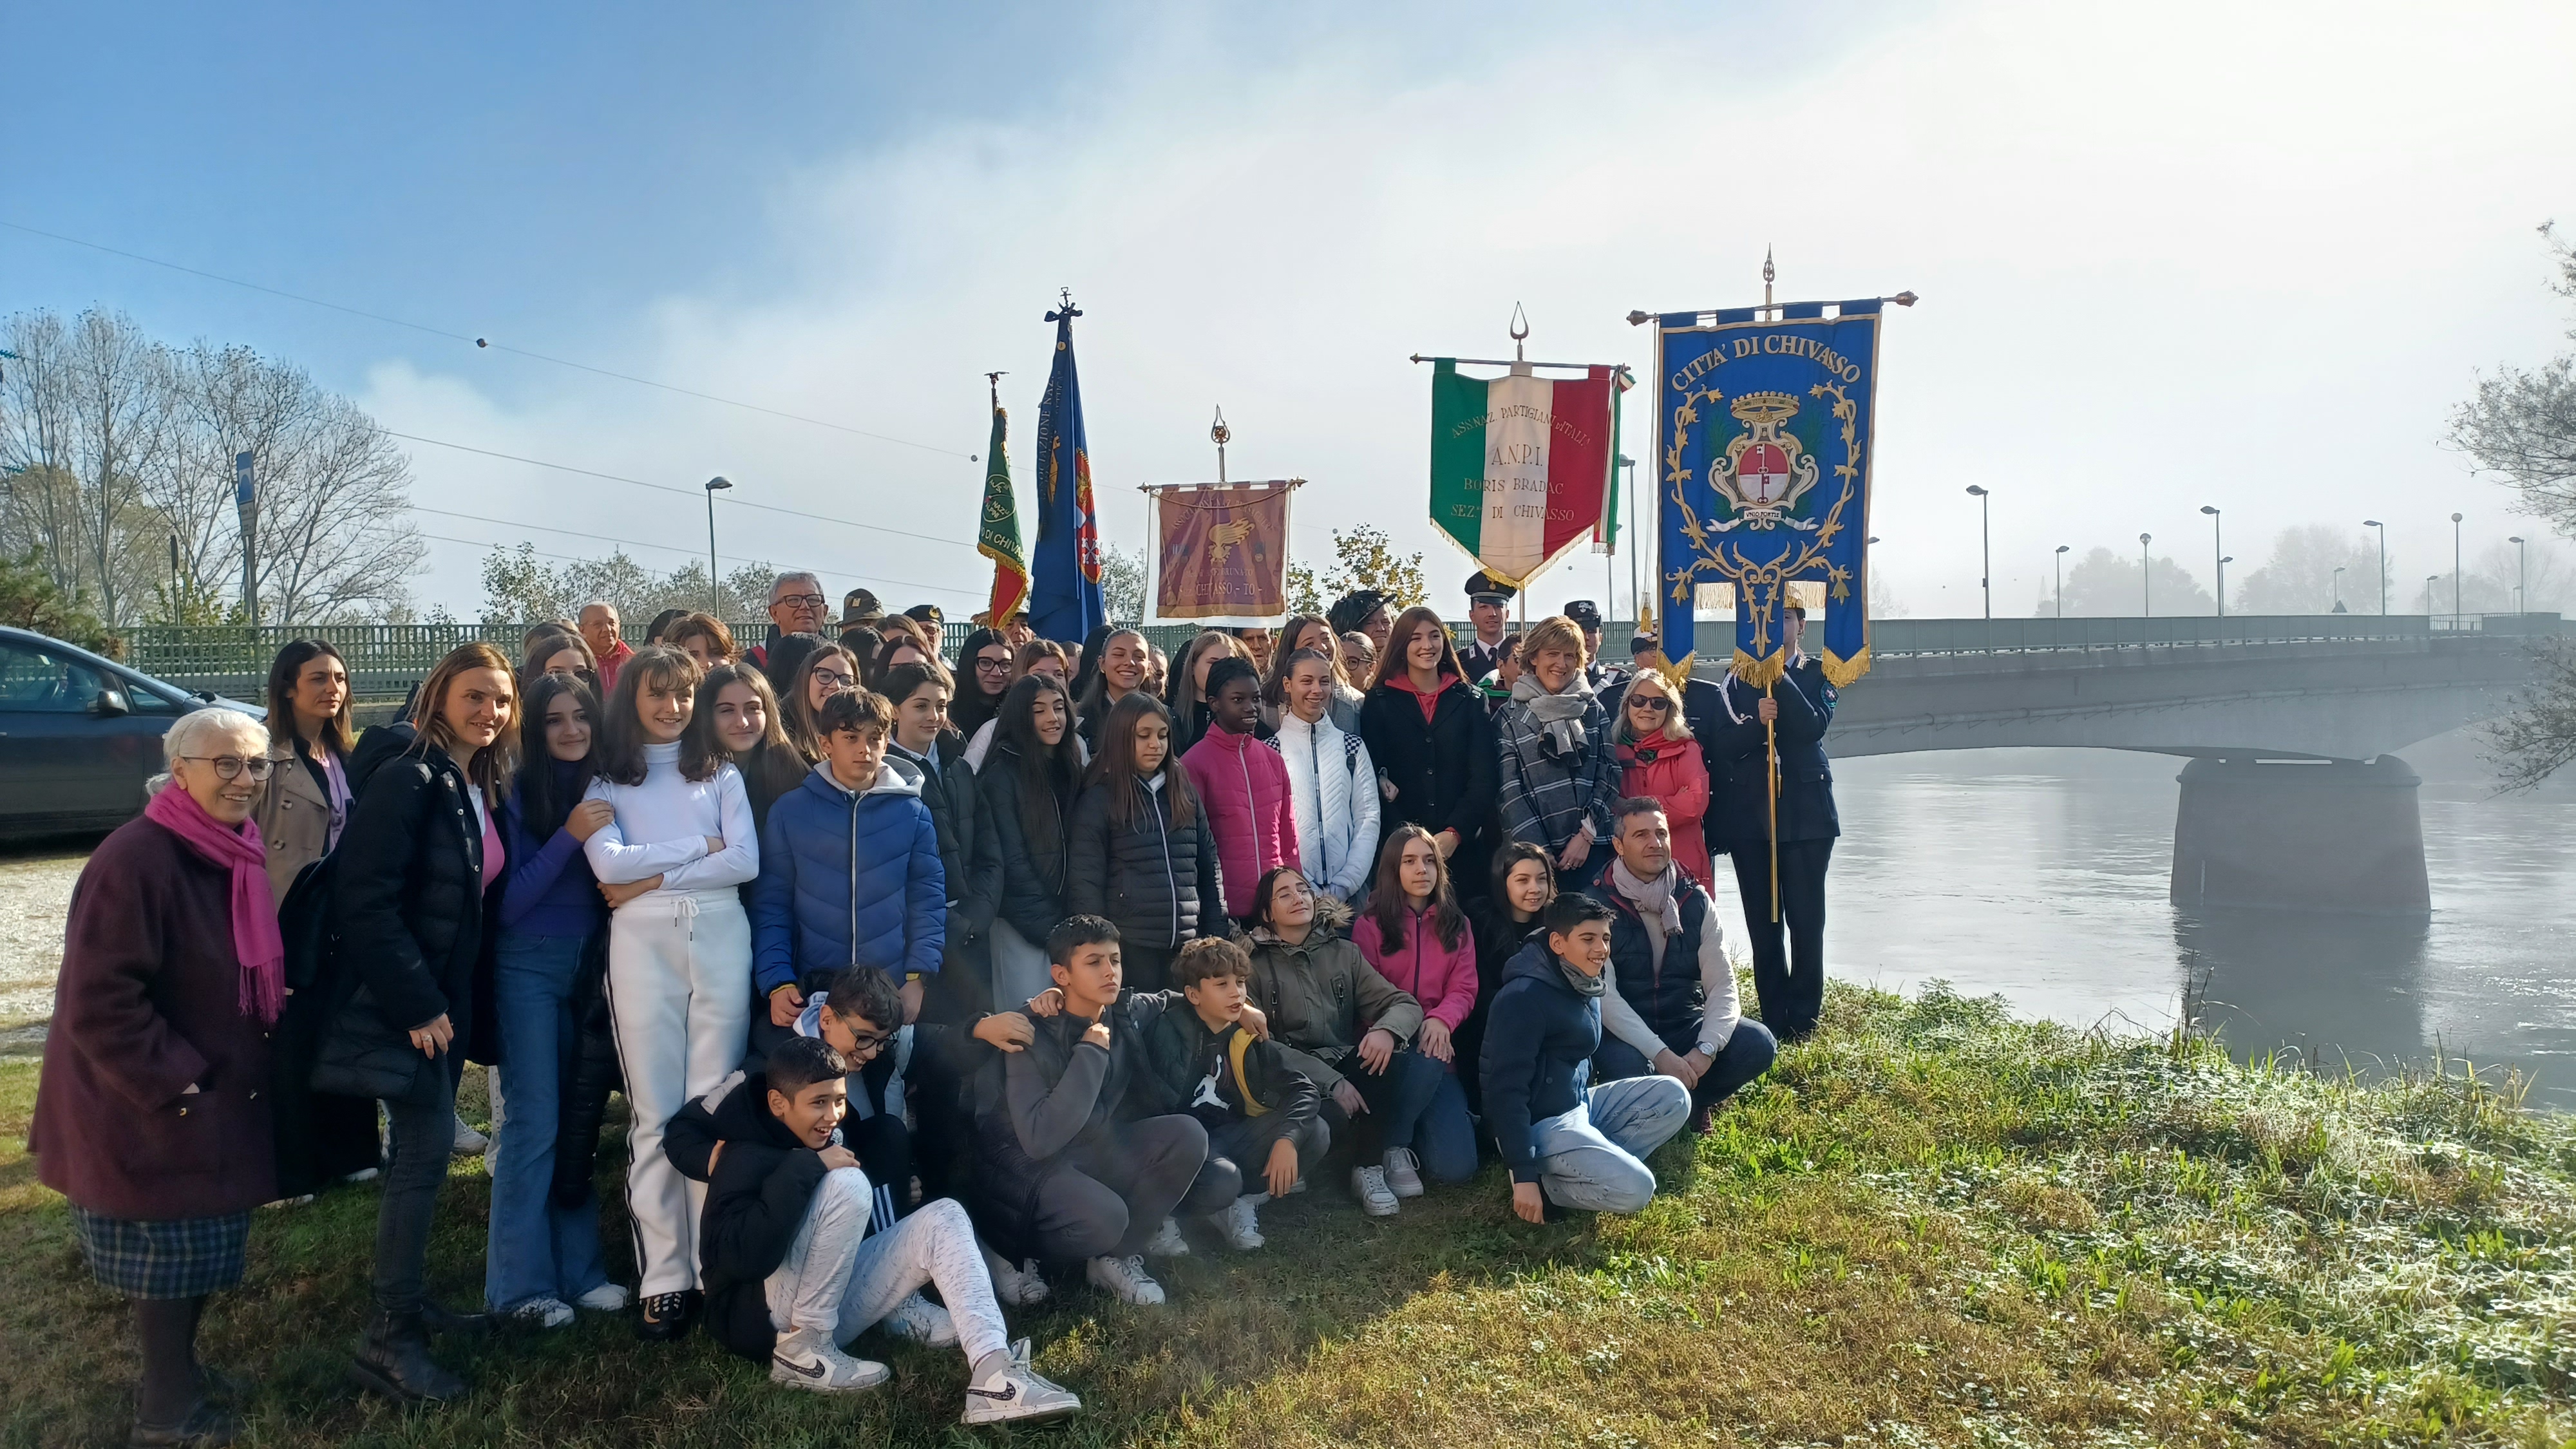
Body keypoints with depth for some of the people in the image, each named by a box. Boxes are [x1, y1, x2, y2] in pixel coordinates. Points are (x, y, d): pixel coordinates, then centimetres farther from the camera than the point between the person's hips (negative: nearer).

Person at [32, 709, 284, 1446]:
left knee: (193, 1247, 20)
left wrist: (244, 1069, 10)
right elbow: (99, 1002, -25)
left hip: (216, 1098, 8)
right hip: (153, 1110, -8)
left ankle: (175, 1375, 37)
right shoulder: (135, 861, -24)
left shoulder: (236, 855, 3)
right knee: (167, 1253, 6)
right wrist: (174, 1088, -21)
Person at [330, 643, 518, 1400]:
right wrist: (415, 1002, -21)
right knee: (427, 1148, -8)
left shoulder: (482, 789, 9)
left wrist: (451, 999, 11)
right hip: (403, 1000, -8)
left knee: (422, 1148, 14)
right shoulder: (408, 781, -16)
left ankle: (406, 1302, 26)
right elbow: (365, 901, -21)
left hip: (444, 996, 8)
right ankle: (388, 1337, 1)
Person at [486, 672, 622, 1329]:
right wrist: (569, 836, -19)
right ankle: (520, 1282, 7)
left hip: (591, 962, 4)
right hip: (529, 966, -4)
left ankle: (578, 1268, 18)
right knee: (536, 1120, -3)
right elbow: (507, 901, -11)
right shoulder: (516, 796, -7)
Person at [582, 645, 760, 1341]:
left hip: (720, 936, 1)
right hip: (641, 943, -1)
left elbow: (745, 861, 1)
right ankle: (664, 1279, 3)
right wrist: (700, 846, -2)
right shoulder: (605, 780, 12)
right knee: (654, 1113, -1)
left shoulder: (721, 773, 15)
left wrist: (653, 877, -5)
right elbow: (608, 863, -6)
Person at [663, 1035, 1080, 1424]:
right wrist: (805, 1168, -31)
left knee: (943, 1218, -5)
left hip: (831, 1306, 8)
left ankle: (994, 1375, -23)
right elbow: (742, 1257, -32)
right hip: (761, 1318, -8)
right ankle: (802, 1351, -16)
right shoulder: (747, 1157, -18)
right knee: (846, 1183, -25)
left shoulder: (821, 1137, 4)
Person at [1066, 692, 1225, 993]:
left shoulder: (1185, 793, 12)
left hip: (1187, 947, 4)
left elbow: (1209, 870, 14)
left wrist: (1217, 941, 9)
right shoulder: (1098, 799, -1)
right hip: (1131, 948, -4)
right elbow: (1085, 881, -5)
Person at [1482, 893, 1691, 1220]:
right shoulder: (1524, 998, -22)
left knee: (1672, 1095, 0)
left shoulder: (1585, 987, 8)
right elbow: (1506, 1089, -24)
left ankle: (1595, 1164, -7)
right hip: (1540, 1124, -10)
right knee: (1634, 1188, -23)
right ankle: (1539, 1180, -6)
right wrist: (1524, 1176, -26)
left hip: (1581, 1106, 10)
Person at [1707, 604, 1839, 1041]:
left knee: (1805, 919, -3)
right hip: (1750, 813, 2)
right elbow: (1721, 743, 1)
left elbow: (1815, 726, -13)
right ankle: (1774, 1019, 13)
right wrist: (1755, 722, -16)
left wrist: (1779, 676, -15)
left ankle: (1803, 1021, 6)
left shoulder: (1816, 675, 6)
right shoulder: (1737, 680, 11)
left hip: (1805, 812, -2)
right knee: (1762, 923, 5)